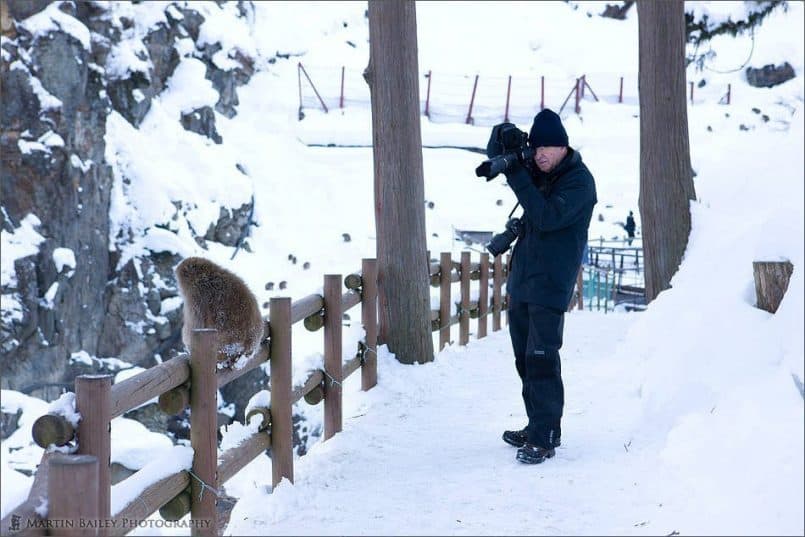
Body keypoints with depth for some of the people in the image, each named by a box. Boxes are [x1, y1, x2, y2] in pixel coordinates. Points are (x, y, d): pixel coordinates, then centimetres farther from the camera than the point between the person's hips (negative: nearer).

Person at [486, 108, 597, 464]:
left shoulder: (579, 181, -11)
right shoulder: (537, 172, 12)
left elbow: (547, 217, -23)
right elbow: (495, 157, 20)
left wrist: (517, 177, -23)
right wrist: (502, 138, -4)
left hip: (551, 285, -9)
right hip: (521, 280, 9)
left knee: (541, 360, -13)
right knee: (525, 359, 14)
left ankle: (545, 437, -10)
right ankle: (537, 426, 24)